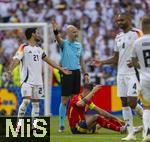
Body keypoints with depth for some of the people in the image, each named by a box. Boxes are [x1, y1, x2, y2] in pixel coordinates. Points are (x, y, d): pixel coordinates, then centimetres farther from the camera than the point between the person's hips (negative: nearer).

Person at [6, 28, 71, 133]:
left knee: (36, 103, 6)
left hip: (38, 81, 7)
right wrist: (10, 70, -34)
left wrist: (61, 69, 25)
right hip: (27, 80, -7)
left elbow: (48, 61, 24)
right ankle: (19, 124, -13)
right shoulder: (24, 48, -4)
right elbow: (16, 60, -16)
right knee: (26, 100, -19)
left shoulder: (39, 49, 17)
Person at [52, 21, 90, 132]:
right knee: (64, 100, -4)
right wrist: (56, 31, -47)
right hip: (66, 72, -5)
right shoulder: (64, 43, -4)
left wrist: (85, 74, 12)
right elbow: (58, 39, -27)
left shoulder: (79, 45, 13)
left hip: (77, 72, 5)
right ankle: (61, 125, 0)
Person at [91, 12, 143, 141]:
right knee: (124, 103, 4)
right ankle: (131, 133, 7)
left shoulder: (137, 34, -8)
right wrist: (102, 63, 7)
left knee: (131, 103, -16)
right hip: (121, 74, 7)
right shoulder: (119, 37, 16)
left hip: (133, 73, -7)